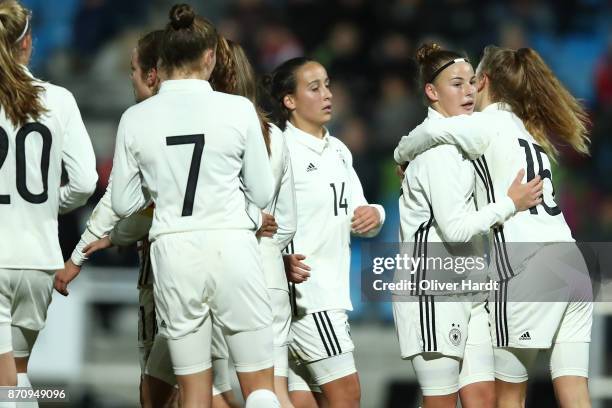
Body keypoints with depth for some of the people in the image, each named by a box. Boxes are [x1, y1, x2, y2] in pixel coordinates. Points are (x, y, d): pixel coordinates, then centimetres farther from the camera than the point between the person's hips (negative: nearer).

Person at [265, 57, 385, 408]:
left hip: (331, 289, 9)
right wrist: (280, 260, -34)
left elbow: (356, 214, 20)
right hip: (301, 289, -9)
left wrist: (373, 215, -3)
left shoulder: (339, 151, 17)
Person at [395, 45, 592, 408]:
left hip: (527, 268, -7)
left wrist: (403, 156, 0)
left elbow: (434, 132, -18)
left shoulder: (491, 124, -2)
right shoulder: (529, 129, 23)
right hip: (572, 265, 7)